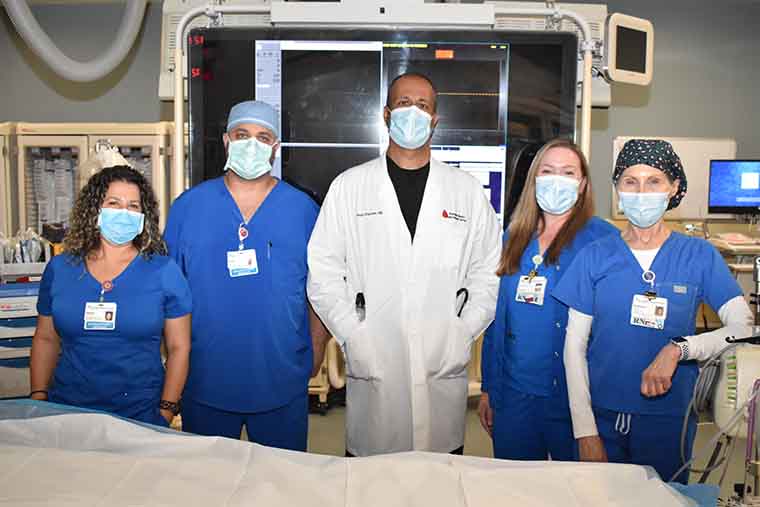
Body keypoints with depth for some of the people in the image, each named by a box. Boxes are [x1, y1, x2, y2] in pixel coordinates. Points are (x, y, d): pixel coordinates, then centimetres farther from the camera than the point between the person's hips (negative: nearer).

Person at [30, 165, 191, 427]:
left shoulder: (164, 271, -5)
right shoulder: (59, 269, 5)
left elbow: (179, 347, -4)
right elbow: (45, 339, 13)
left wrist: (166, 412, -9)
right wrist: (38, 399, 5)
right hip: (68, 413, 3)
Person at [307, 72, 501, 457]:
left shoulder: (468, 190, 8)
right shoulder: (348, 187, 4)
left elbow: (489, 271, 8)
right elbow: (323, 270, 1)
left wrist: (464, 333, -3)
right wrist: (352, 336, -7)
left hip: (445, 367, 1)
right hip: (373, 368, -1)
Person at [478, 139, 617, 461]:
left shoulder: (603, 239, -7)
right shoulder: (513, 238, 7)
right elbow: (497, 316, 10)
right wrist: (488, 389, 10)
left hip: (573, 396, -4)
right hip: (513, 391, 4)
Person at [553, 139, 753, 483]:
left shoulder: (699, 256, -1)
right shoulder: (596, 256, -1)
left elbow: (745, 329, -9)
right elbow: (575, 345, -2)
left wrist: (679, 348, -24)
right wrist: (584, 429, -7)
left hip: (670, 419, 0)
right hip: (602, 414, 0)